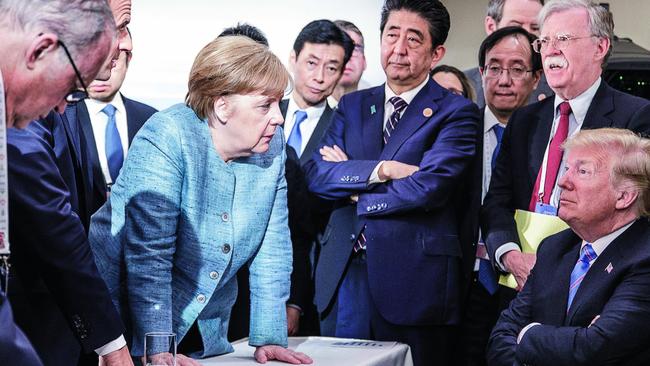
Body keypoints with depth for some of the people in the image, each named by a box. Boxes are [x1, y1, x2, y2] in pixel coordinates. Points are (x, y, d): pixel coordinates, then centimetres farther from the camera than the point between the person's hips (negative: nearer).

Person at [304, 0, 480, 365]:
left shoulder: (456, 112, -2)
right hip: (344, 276, 4)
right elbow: (316, 173, 0)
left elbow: (429, 187, -15)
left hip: (414, 282, -4)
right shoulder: (352, 105, 14)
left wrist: (351, 185, -4)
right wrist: (382, 169, -14)